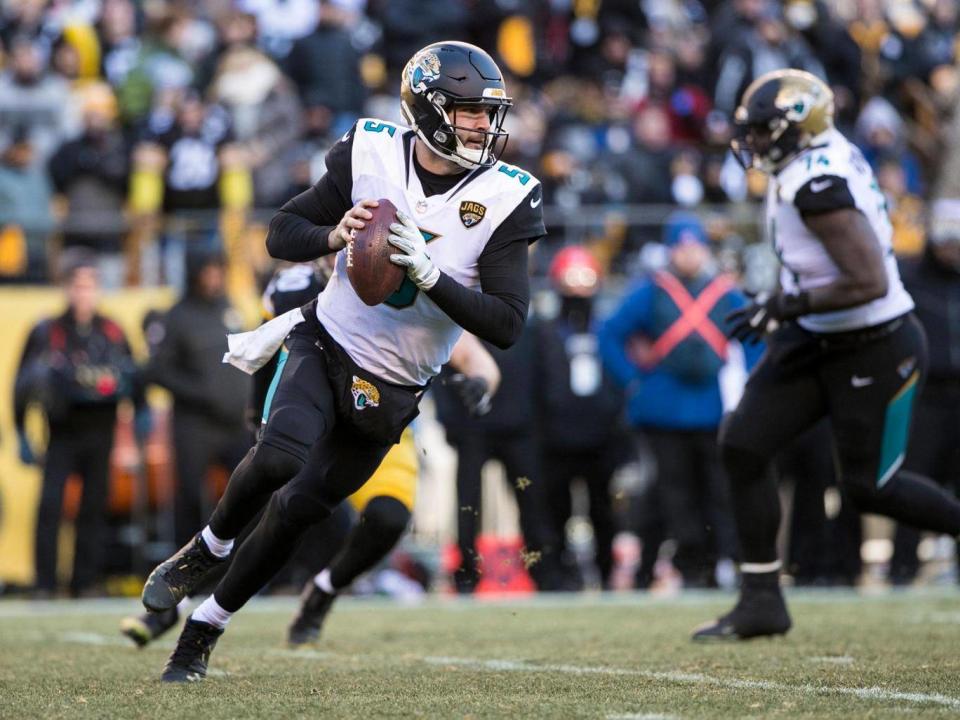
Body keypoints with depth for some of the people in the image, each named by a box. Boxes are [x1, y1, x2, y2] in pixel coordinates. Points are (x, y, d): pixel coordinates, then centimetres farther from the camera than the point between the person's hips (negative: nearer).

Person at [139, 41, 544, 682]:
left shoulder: (505, 199, -13)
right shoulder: (370, 153, -9)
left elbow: (507, 324, -17)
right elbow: (282, 233, 0)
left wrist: (429, 273, -29)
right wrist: (334, 236, -21)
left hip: (391, 390, 1)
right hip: (327, 345, -1)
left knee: (298, 510, 7)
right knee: (279, 456, -28)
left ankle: (206, 628, 26)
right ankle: (207, 549, 1)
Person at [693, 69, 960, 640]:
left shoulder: (818, 186, -26)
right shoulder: (826, 159, 3)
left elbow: (870, 282, -31)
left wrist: (787, 307, -24)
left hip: (876, 351, -9)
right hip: (820, 343, 10)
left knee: (869, 487, 2)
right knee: (742, 447, 0)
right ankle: (762, 600, 6)